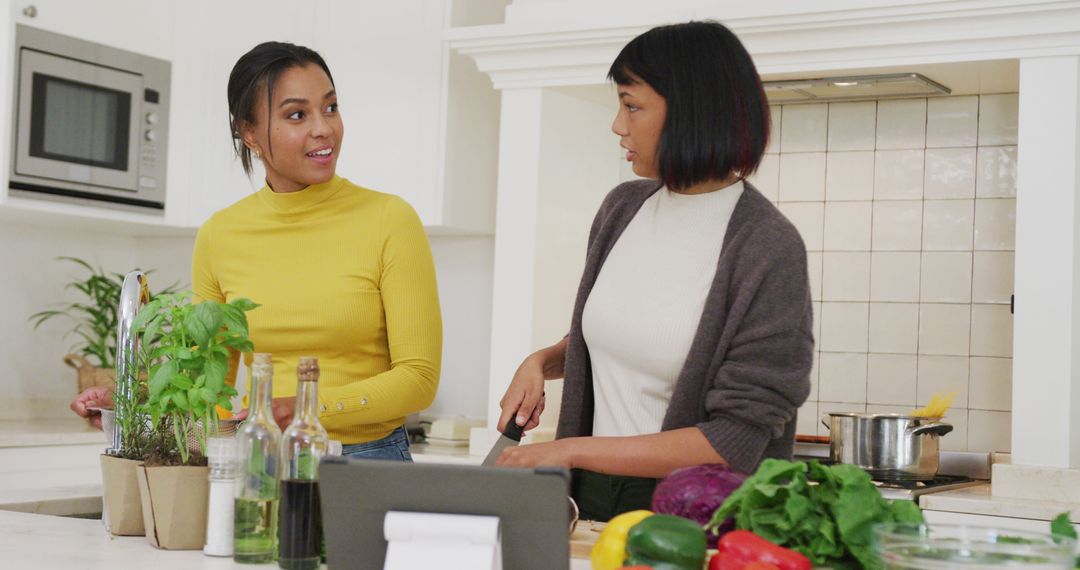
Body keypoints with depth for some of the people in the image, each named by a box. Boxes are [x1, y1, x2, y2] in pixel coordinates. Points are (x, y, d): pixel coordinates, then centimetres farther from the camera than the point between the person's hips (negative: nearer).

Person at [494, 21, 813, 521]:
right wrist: (542, 362, 4)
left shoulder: (769, 248, -13)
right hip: (590, 493, 5)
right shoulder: (623, 208, 6)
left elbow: (736, 441, -17)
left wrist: (572, 450, -16)